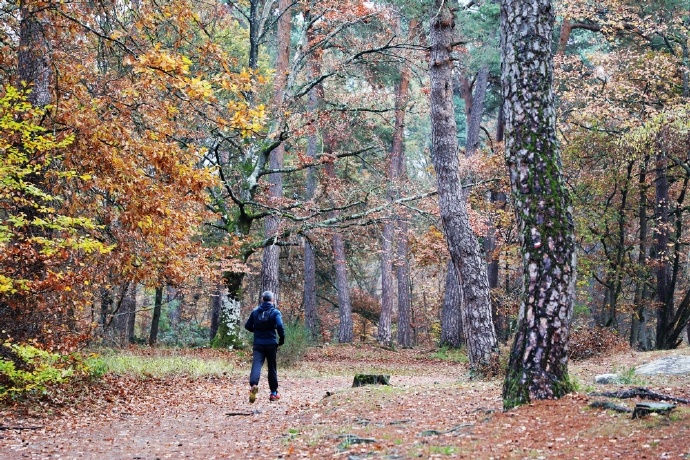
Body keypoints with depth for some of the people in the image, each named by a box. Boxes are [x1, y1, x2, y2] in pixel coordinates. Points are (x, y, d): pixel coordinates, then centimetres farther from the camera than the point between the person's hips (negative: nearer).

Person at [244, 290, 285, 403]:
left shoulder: (255, 311, 7)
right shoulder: (275, 312, -4)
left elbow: (248, 326, 10)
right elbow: (280, 326, -17)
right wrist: (282, 339, -3)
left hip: (258, 344, 1)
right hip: (271, 344, -1)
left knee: (256, 364, -11)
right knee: (272, 367, 10)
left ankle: (253, 384, -39)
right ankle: (273, 393, 16)